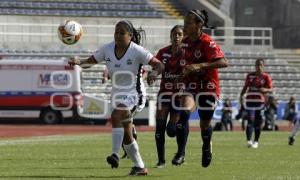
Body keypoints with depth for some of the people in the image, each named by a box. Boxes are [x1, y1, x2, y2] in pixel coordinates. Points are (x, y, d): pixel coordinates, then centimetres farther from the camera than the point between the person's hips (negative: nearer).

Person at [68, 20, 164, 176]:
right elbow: (90, 61, -2)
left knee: (115, 116, -33)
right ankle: (140, 167, 25)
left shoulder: (137, 51, -16)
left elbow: (159, 65, -18)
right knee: (126, 135, 12)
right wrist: (78, 62, -24)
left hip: (133, 93, -7)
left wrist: (153, 73, -40)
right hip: (117, 93, 7)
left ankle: (115, 154, -35)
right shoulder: (108, 49, -2)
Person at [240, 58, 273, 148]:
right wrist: (241, 96, 2)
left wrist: (266, 90, -21)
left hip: (260, 101, 0)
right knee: (250, 120, -13)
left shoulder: (266, 77, 4)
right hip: (250, 100, 0)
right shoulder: (250, 75, 9)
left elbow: (271, 89, 1)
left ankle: (256, 141, 14)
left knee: (258, 122, 4)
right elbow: (245, 87, 15)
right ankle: (249, 140, -21)